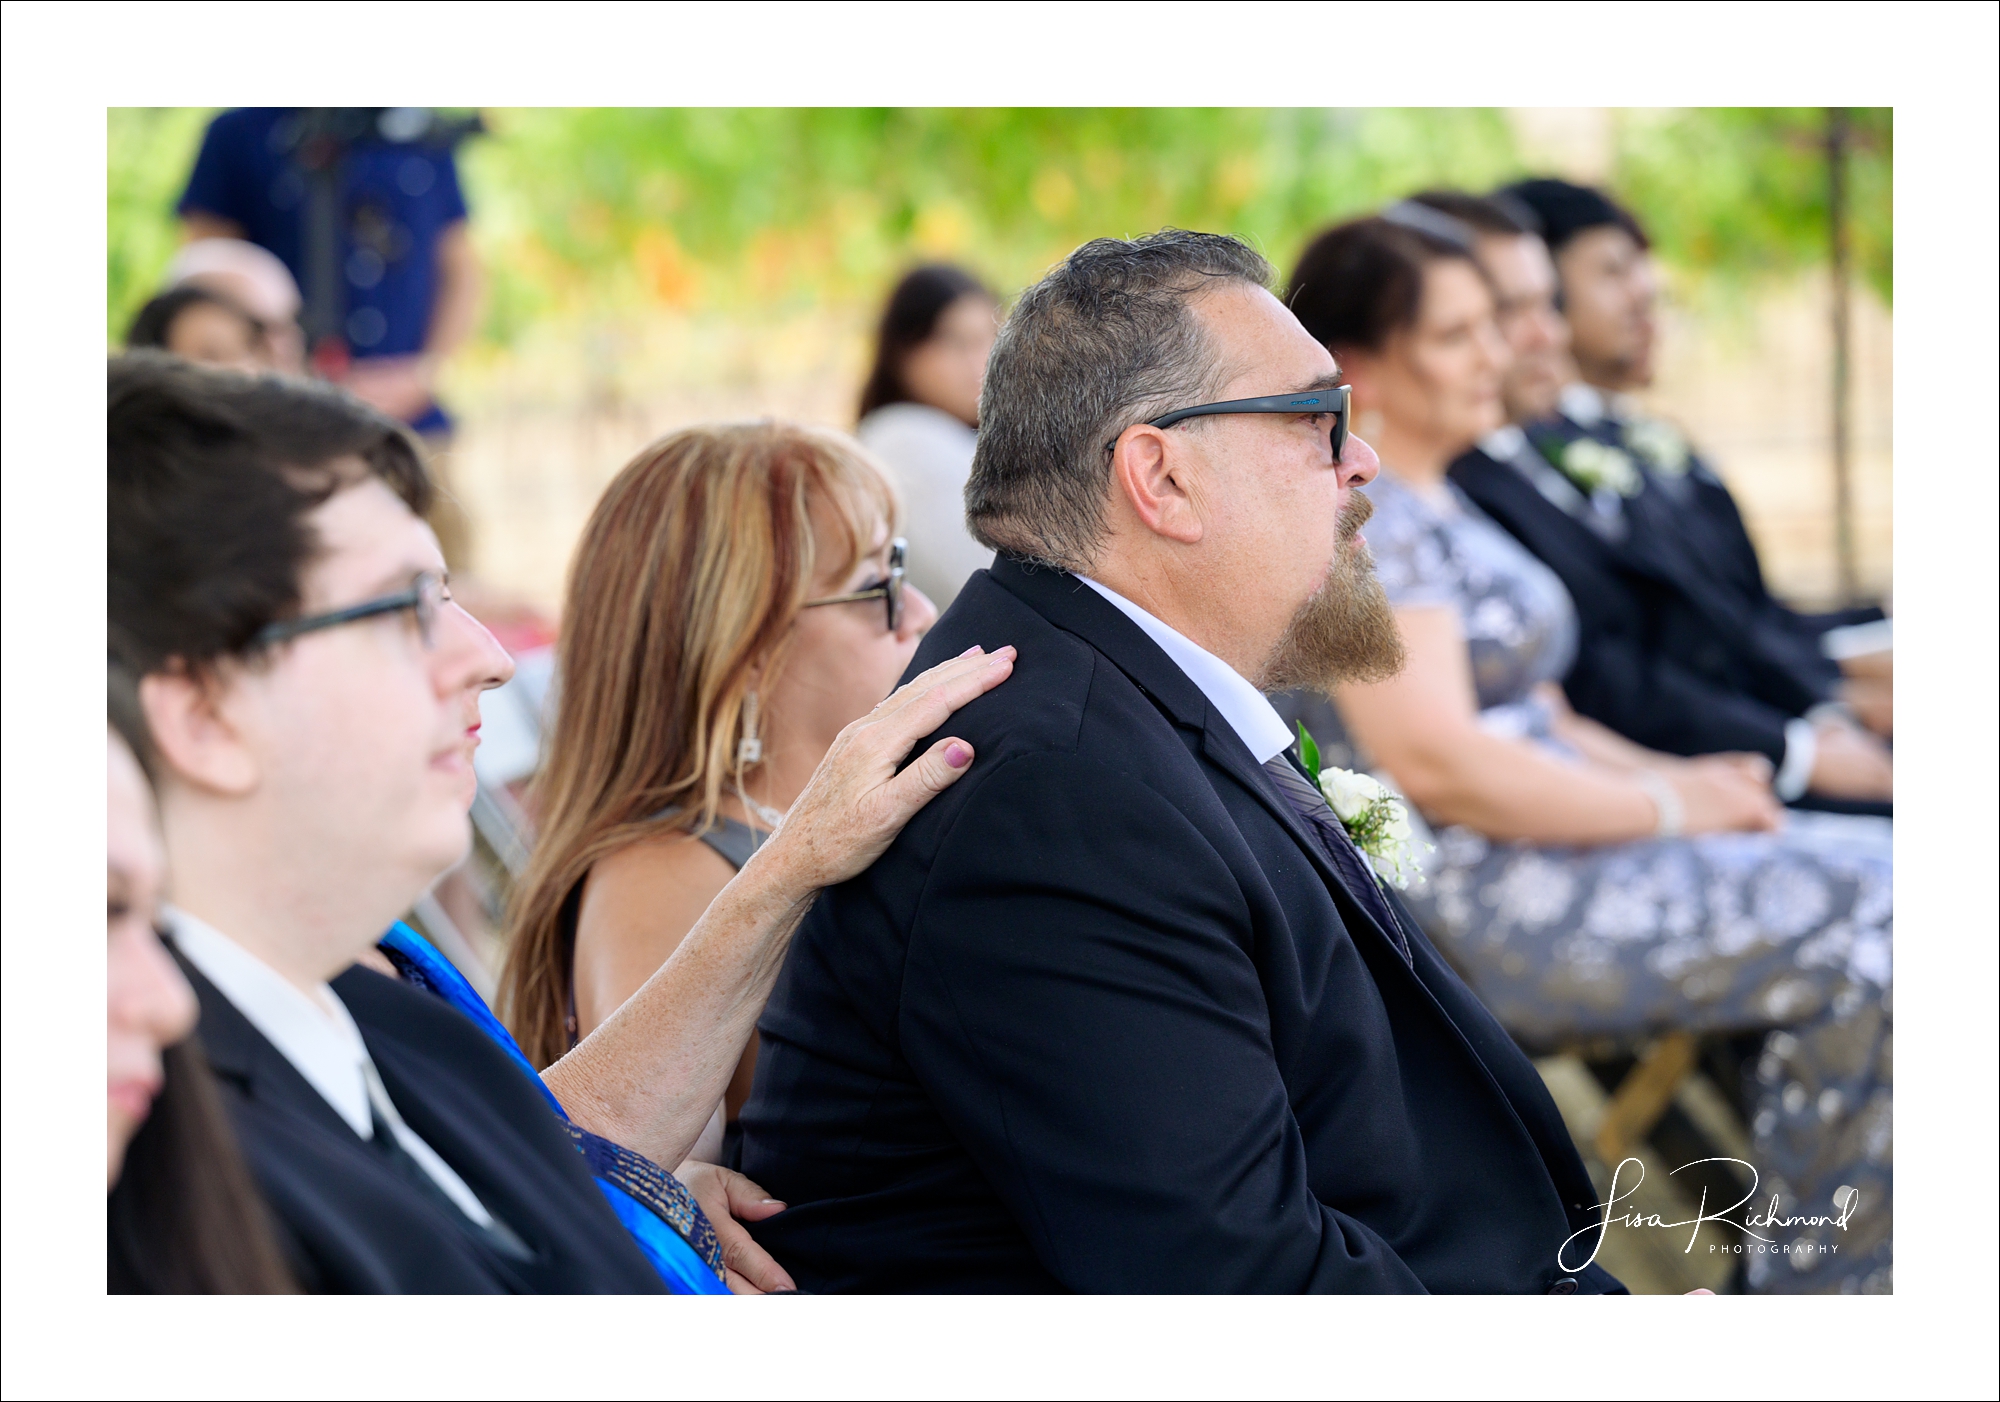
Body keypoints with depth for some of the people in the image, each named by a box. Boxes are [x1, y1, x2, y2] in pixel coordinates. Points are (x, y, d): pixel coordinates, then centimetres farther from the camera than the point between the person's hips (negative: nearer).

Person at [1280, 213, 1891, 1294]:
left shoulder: (1437, 503, 19)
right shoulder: (1359, 515, -12)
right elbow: (1435, 762, -22)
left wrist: (1672, 775, 5)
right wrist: (1664, 808, -14)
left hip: (1546, 841, 10)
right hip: (1458, 903, -10)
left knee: (1879, 872, -1)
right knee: (1851, 930, -19)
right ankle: (1816, 1286, -9)